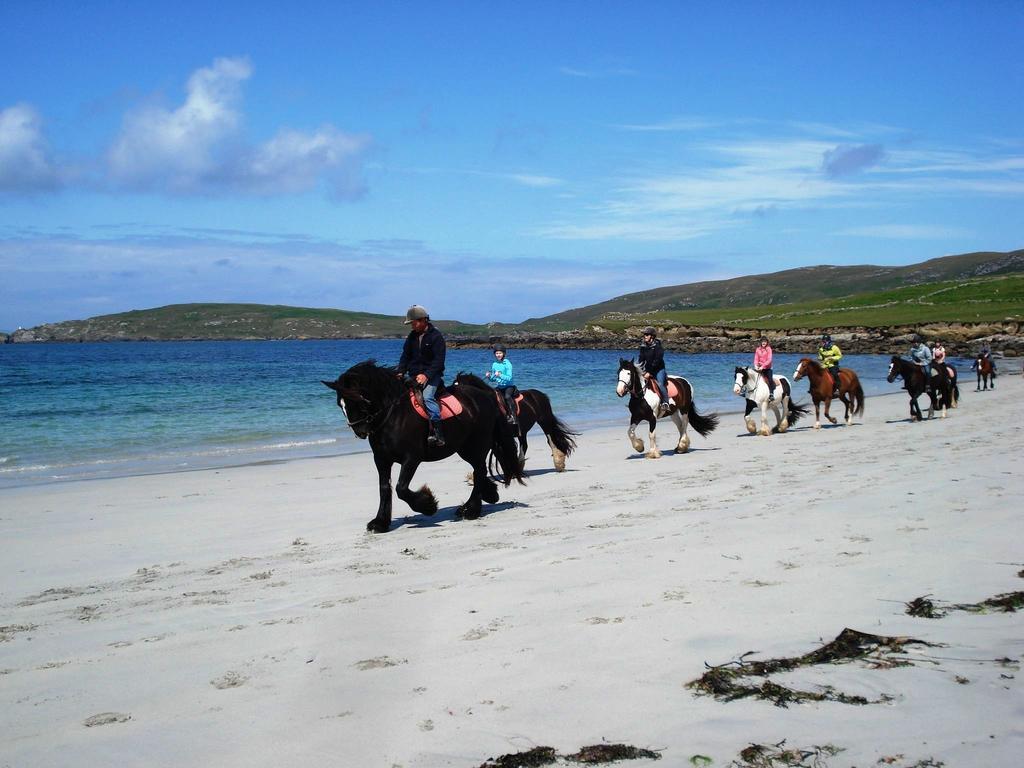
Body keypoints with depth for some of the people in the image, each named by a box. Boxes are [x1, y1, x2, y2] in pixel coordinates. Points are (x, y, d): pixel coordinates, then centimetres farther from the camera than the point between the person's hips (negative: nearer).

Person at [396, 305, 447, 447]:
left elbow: (438, 360, -14)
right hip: (414, 375, 7)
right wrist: (400, 372, -3)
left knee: (427, 396, -29)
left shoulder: (436, 336, -8)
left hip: (432, 375, -7)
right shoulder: (412, 336, 11)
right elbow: (405, 355, 13)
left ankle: (437, 433, -33)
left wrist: (426, 375, -25)